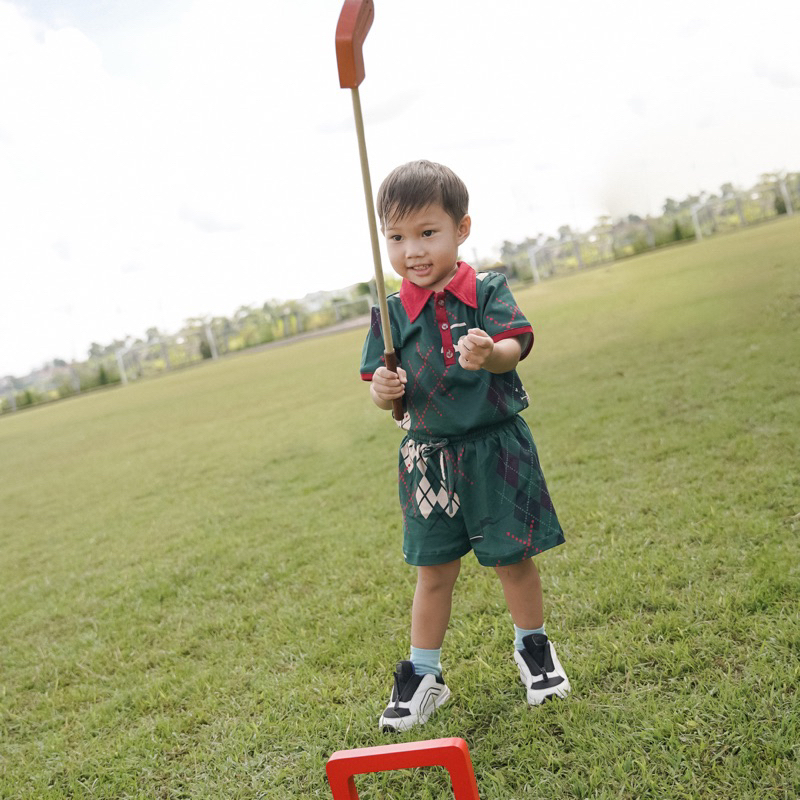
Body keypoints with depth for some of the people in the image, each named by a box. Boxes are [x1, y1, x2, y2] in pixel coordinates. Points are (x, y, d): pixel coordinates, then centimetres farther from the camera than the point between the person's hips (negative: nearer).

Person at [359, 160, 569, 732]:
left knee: (513, 556, 9)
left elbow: (515, 347, -18)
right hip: (429, 458, 2)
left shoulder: (487, 291, -5)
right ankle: (423, 675, 27)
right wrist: (384, 390, -20)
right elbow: (380, 386, 3)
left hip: (496, 448, -1)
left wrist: (490, 354, -40)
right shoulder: (391, 313, 0)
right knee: (434, 571, 10)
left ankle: (533, 648, 36)